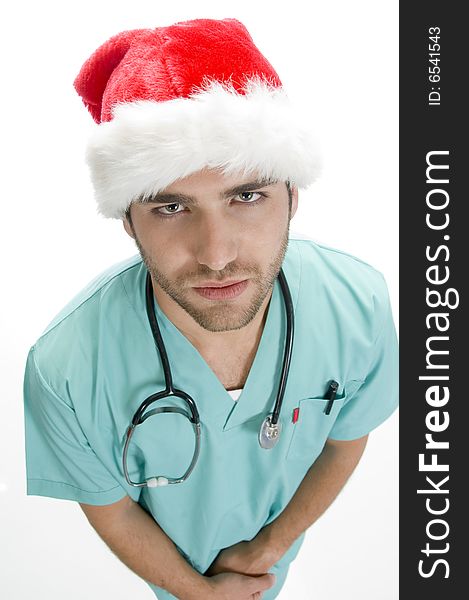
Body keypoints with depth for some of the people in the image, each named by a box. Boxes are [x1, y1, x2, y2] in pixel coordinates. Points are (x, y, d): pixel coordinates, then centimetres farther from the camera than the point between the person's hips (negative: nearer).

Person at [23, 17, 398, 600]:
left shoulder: (361, 306, -32)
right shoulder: (64, 367, -39)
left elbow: (345, 439, -12)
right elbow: (111, 508, -19)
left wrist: (272, 544, -8)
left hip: (277, 537, 2)